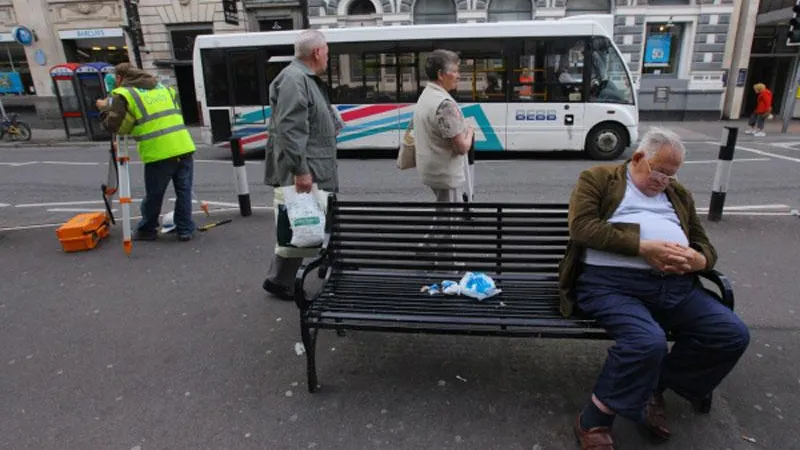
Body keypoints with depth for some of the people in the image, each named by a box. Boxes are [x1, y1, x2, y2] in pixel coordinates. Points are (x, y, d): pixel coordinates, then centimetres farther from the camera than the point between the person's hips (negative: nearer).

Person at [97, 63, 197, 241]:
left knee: (153, 195, 11)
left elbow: (113, 125, 1)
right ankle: (185, 230, 16)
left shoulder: (123, 94, 4)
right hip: (184, 147, 5)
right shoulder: (163, 87, 22)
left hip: (159, 153, -4)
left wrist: (104, 108, 18)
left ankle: (147, 230, 27)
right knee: (184, 191, 12)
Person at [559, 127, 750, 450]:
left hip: (676, 284, 7)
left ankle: (653, 388, 9)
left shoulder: (679, 194, 26)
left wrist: (698, 261, -1)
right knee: (649, 342, -32)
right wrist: (643, 247, -15)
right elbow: (582, 226, -8)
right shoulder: (598, 179, 9)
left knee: (733, 334, -12)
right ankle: (594, 421, -9)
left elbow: (705, 245, 26)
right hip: (610, 281, -6)